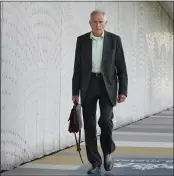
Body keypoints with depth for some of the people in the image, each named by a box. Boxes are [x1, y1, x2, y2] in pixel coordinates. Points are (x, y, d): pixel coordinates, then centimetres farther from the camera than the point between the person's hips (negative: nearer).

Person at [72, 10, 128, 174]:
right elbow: (77, 67, 6)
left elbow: (121, 67, 1)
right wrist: (75, 92, 1)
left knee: (105, 120, -18)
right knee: (89, 125, -1)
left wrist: (123, 91, -5)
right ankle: (95, 163, 9)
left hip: (107, 85, -2)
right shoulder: (82, 40, 4)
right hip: (88, 86, 2)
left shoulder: (114, 39, 0)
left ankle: (107, 151, 10)